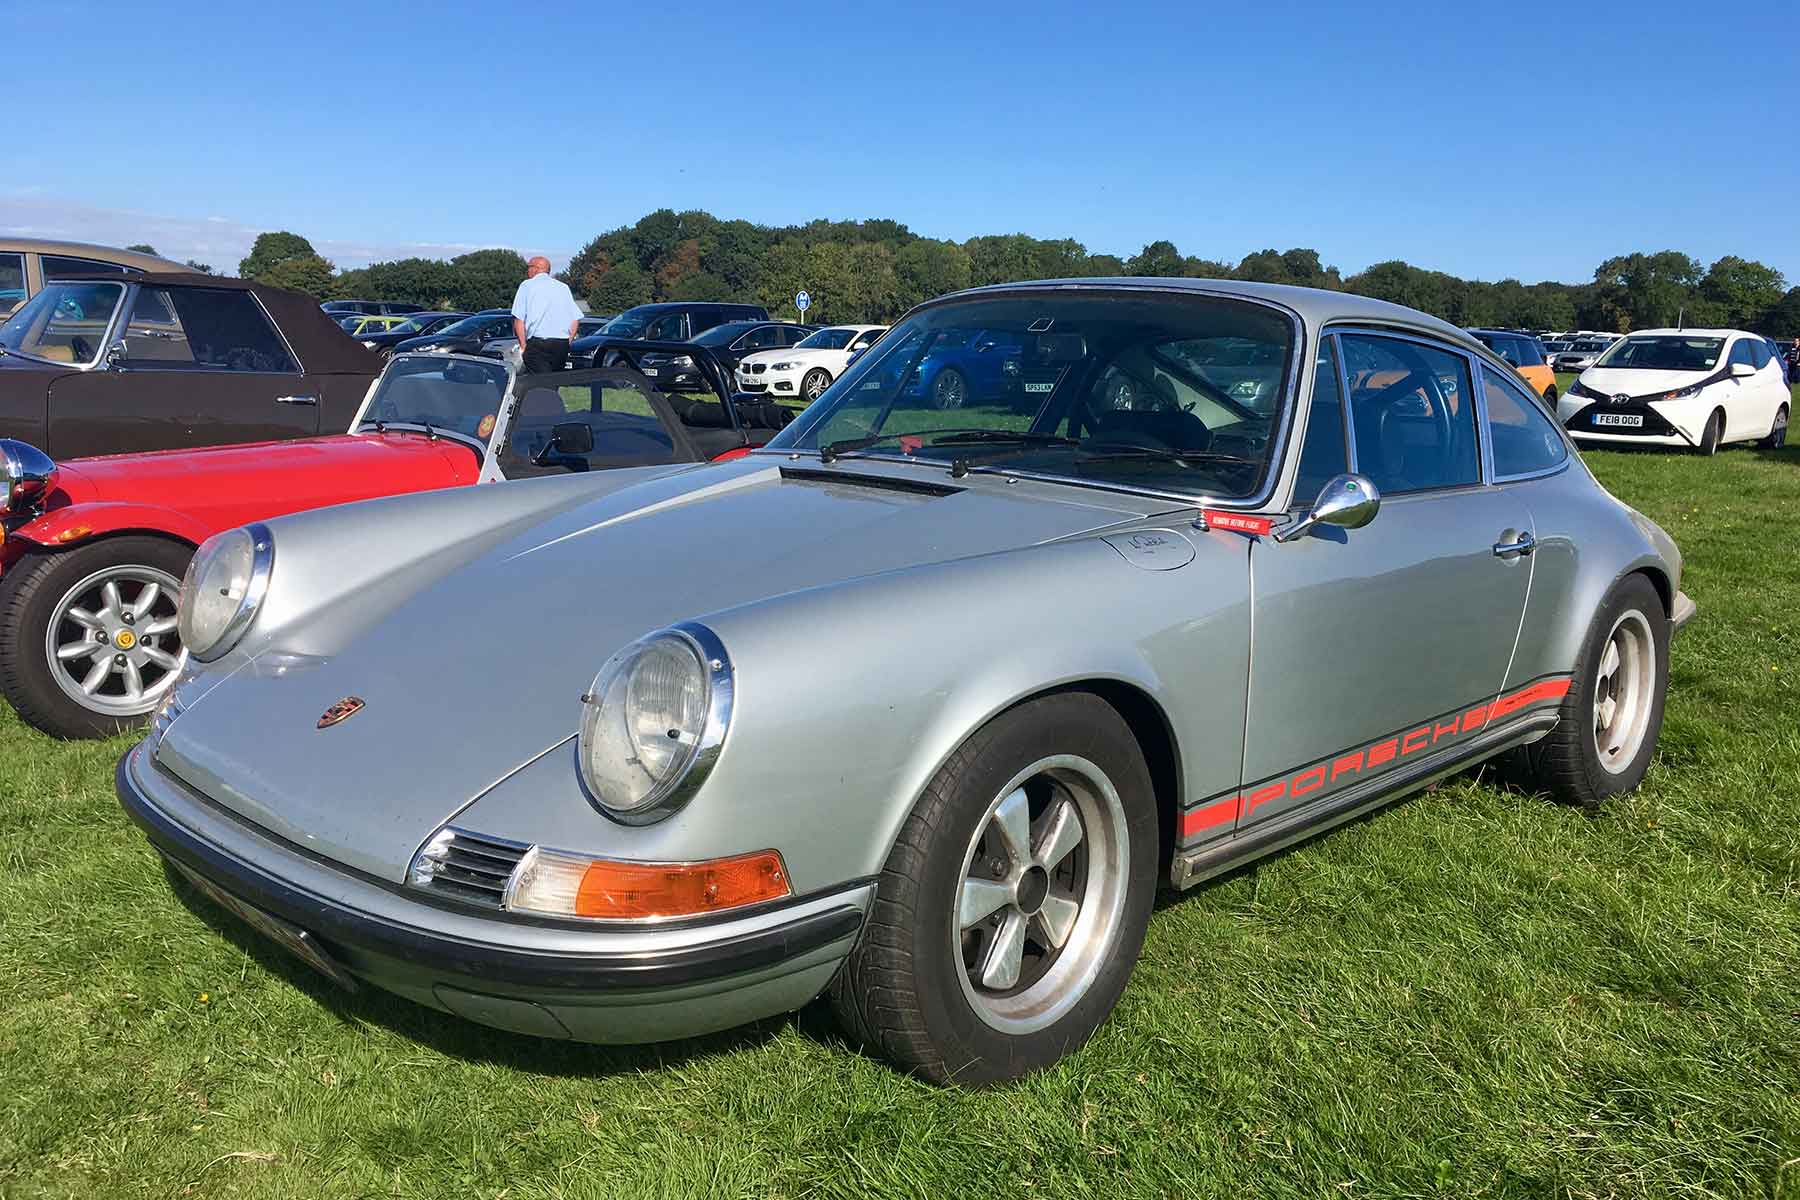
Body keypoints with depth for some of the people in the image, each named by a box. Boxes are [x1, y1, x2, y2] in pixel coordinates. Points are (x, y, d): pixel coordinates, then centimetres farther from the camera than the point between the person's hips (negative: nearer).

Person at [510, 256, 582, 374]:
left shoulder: (527, 286, 3)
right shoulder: (564, 287, 17)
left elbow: (518, 319, -5)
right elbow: (576, 319, 10)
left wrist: (523, 345, -1)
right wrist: (567, 342, 13)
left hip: (537, 343, -5)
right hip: (562, 345, 5)